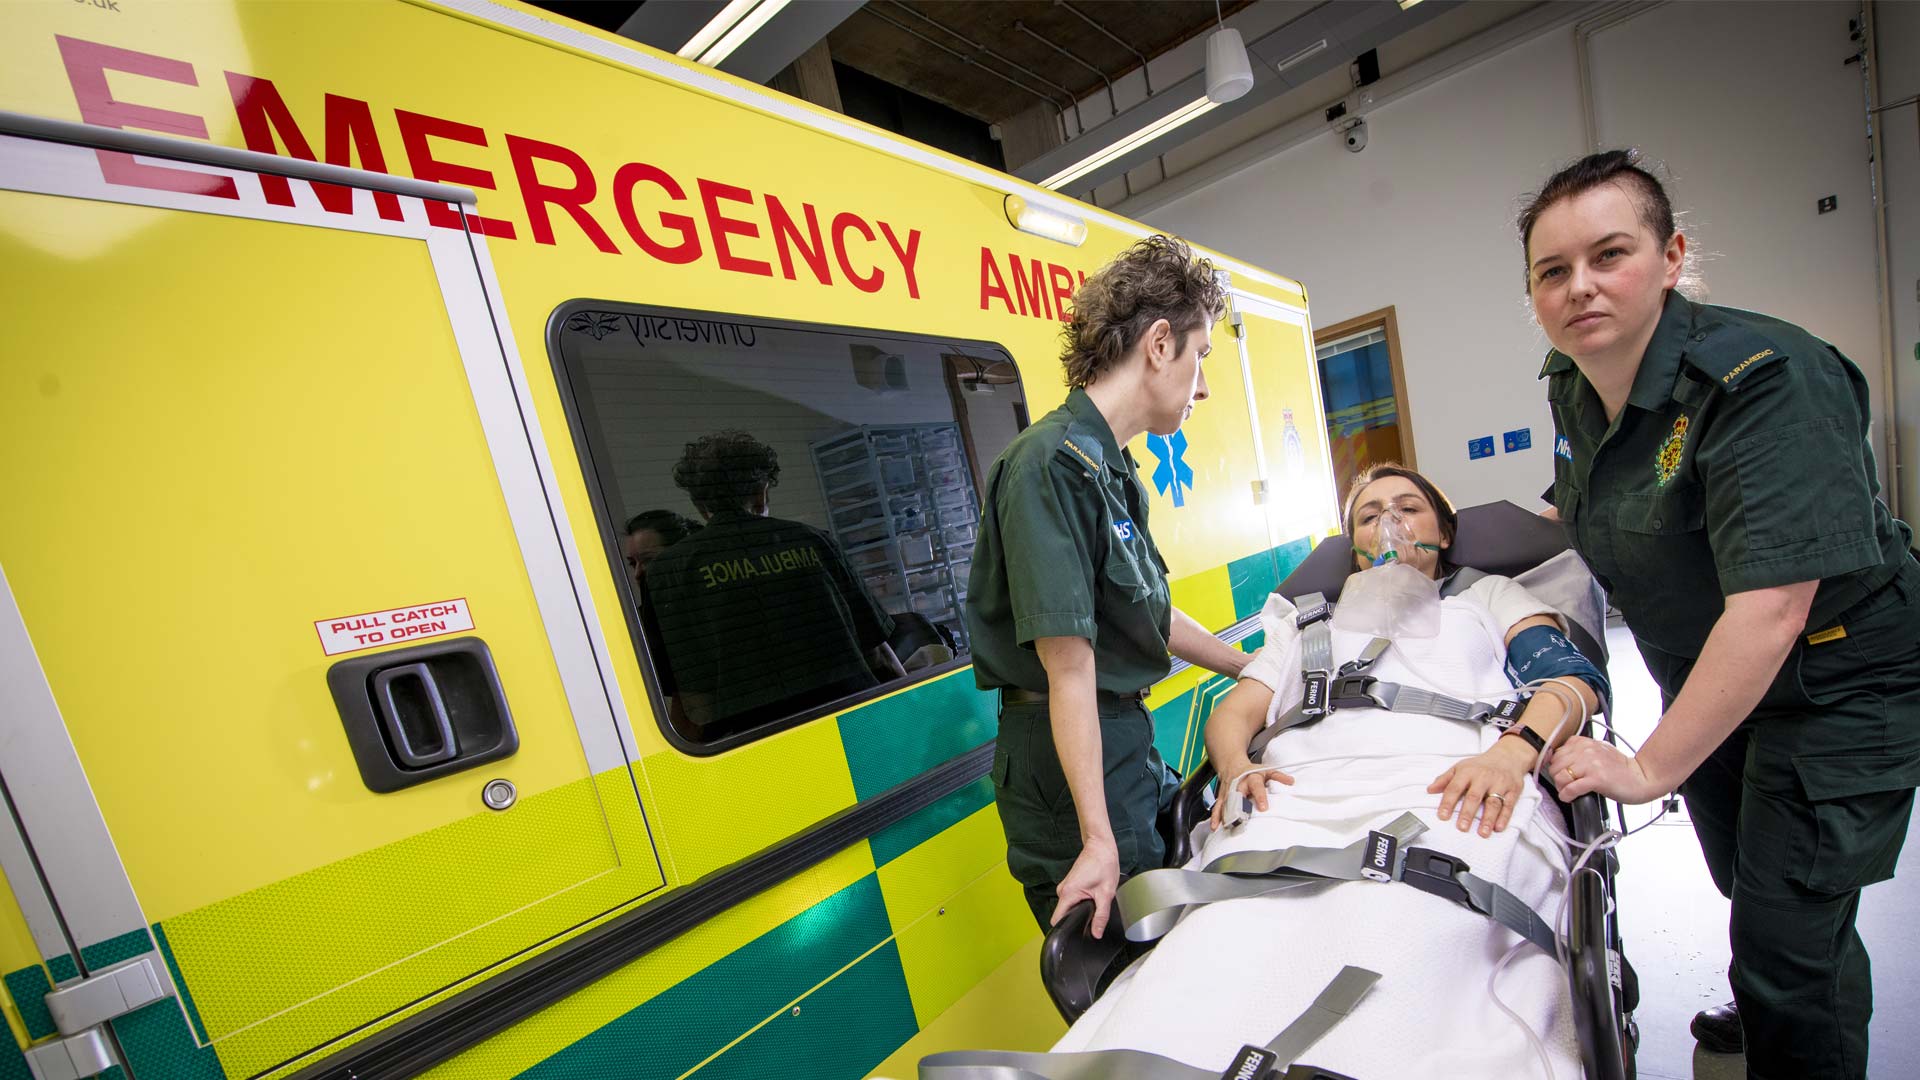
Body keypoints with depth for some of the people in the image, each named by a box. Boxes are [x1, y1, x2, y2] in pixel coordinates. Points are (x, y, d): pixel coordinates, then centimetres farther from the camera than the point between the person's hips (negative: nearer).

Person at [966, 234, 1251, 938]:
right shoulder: (1054, 462, -23)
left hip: (1126, 741, 10)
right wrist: (1098, 840, -24)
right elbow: (1069, 665, -27)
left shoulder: (1111, 466, 10)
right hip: (1071, 760, -9)